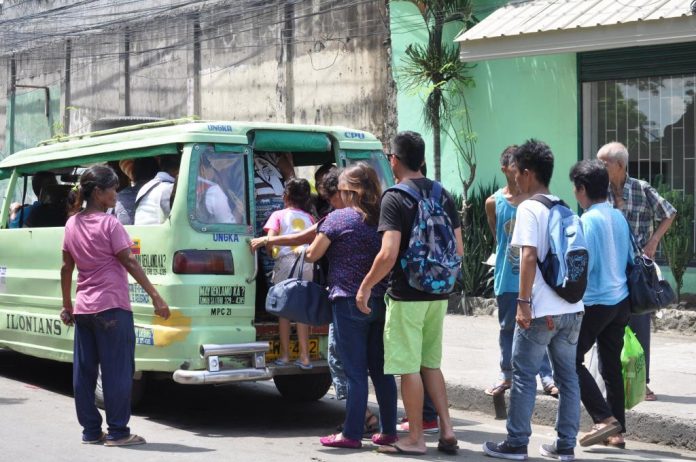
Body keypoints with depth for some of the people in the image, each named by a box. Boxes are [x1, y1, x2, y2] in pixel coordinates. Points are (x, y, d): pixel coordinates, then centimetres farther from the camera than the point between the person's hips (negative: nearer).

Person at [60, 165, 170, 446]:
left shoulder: (72, 224, 8)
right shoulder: (109, 224, -11)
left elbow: (66, 267, 12)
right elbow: (129, 263, -13)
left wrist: (67, 305, 19)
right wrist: (156, 297, -11)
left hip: (82, 308, 7)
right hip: (111, 307, -7)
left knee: (84, 372, 8)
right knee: (117, 371, -1)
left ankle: (90, 431, 13)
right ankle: (117, 432, 1)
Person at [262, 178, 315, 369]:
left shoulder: (278, 215, 5)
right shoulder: (309, 218, 15)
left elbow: (270, 239, -6)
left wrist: (270, 251, 13)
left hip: (285, 261, -3)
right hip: (306, 263, 3)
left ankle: (285, 355, 7)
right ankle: (304, 356, 4)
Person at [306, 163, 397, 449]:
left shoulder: (339, 218, -9)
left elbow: (313, 254, -2)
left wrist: (308, 250, 18)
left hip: (349, 302, -5)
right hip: (381, 302, 5)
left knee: (355, 372, -2)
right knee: (381, 369, 11)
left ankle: (351, 434, 3)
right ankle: (388, 431, 16)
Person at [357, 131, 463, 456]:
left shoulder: (395, 198, -13)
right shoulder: (443, 195, 7)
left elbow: (388, 254, -21)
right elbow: (458, 249, 9)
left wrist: (365, 286, -10)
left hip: (406, 295, -7)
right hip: (437, 294, 7)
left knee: (409, 367, 2)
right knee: (430, 363, 17)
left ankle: (415, 438, 8)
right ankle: (446, 430, 13)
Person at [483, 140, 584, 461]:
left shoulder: (529, 208, -9)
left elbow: (529, 256, -18)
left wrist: (523, 302, -16)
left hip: (541, 310, -7)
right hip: (571, 308, 7)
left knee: (524, 376, 2)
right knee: (567, 376, 10)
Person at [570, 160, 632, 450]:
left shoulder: (588, 220, -15)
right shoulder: (619, 217, 8)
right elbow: (630, 258, 14)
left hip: (595, 303, -8)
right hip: (621, 301, 8)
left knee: (572, 360, 2)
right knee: (612, 366, 11)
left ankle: (605, 419, -6)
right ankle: (616, 431, 14)